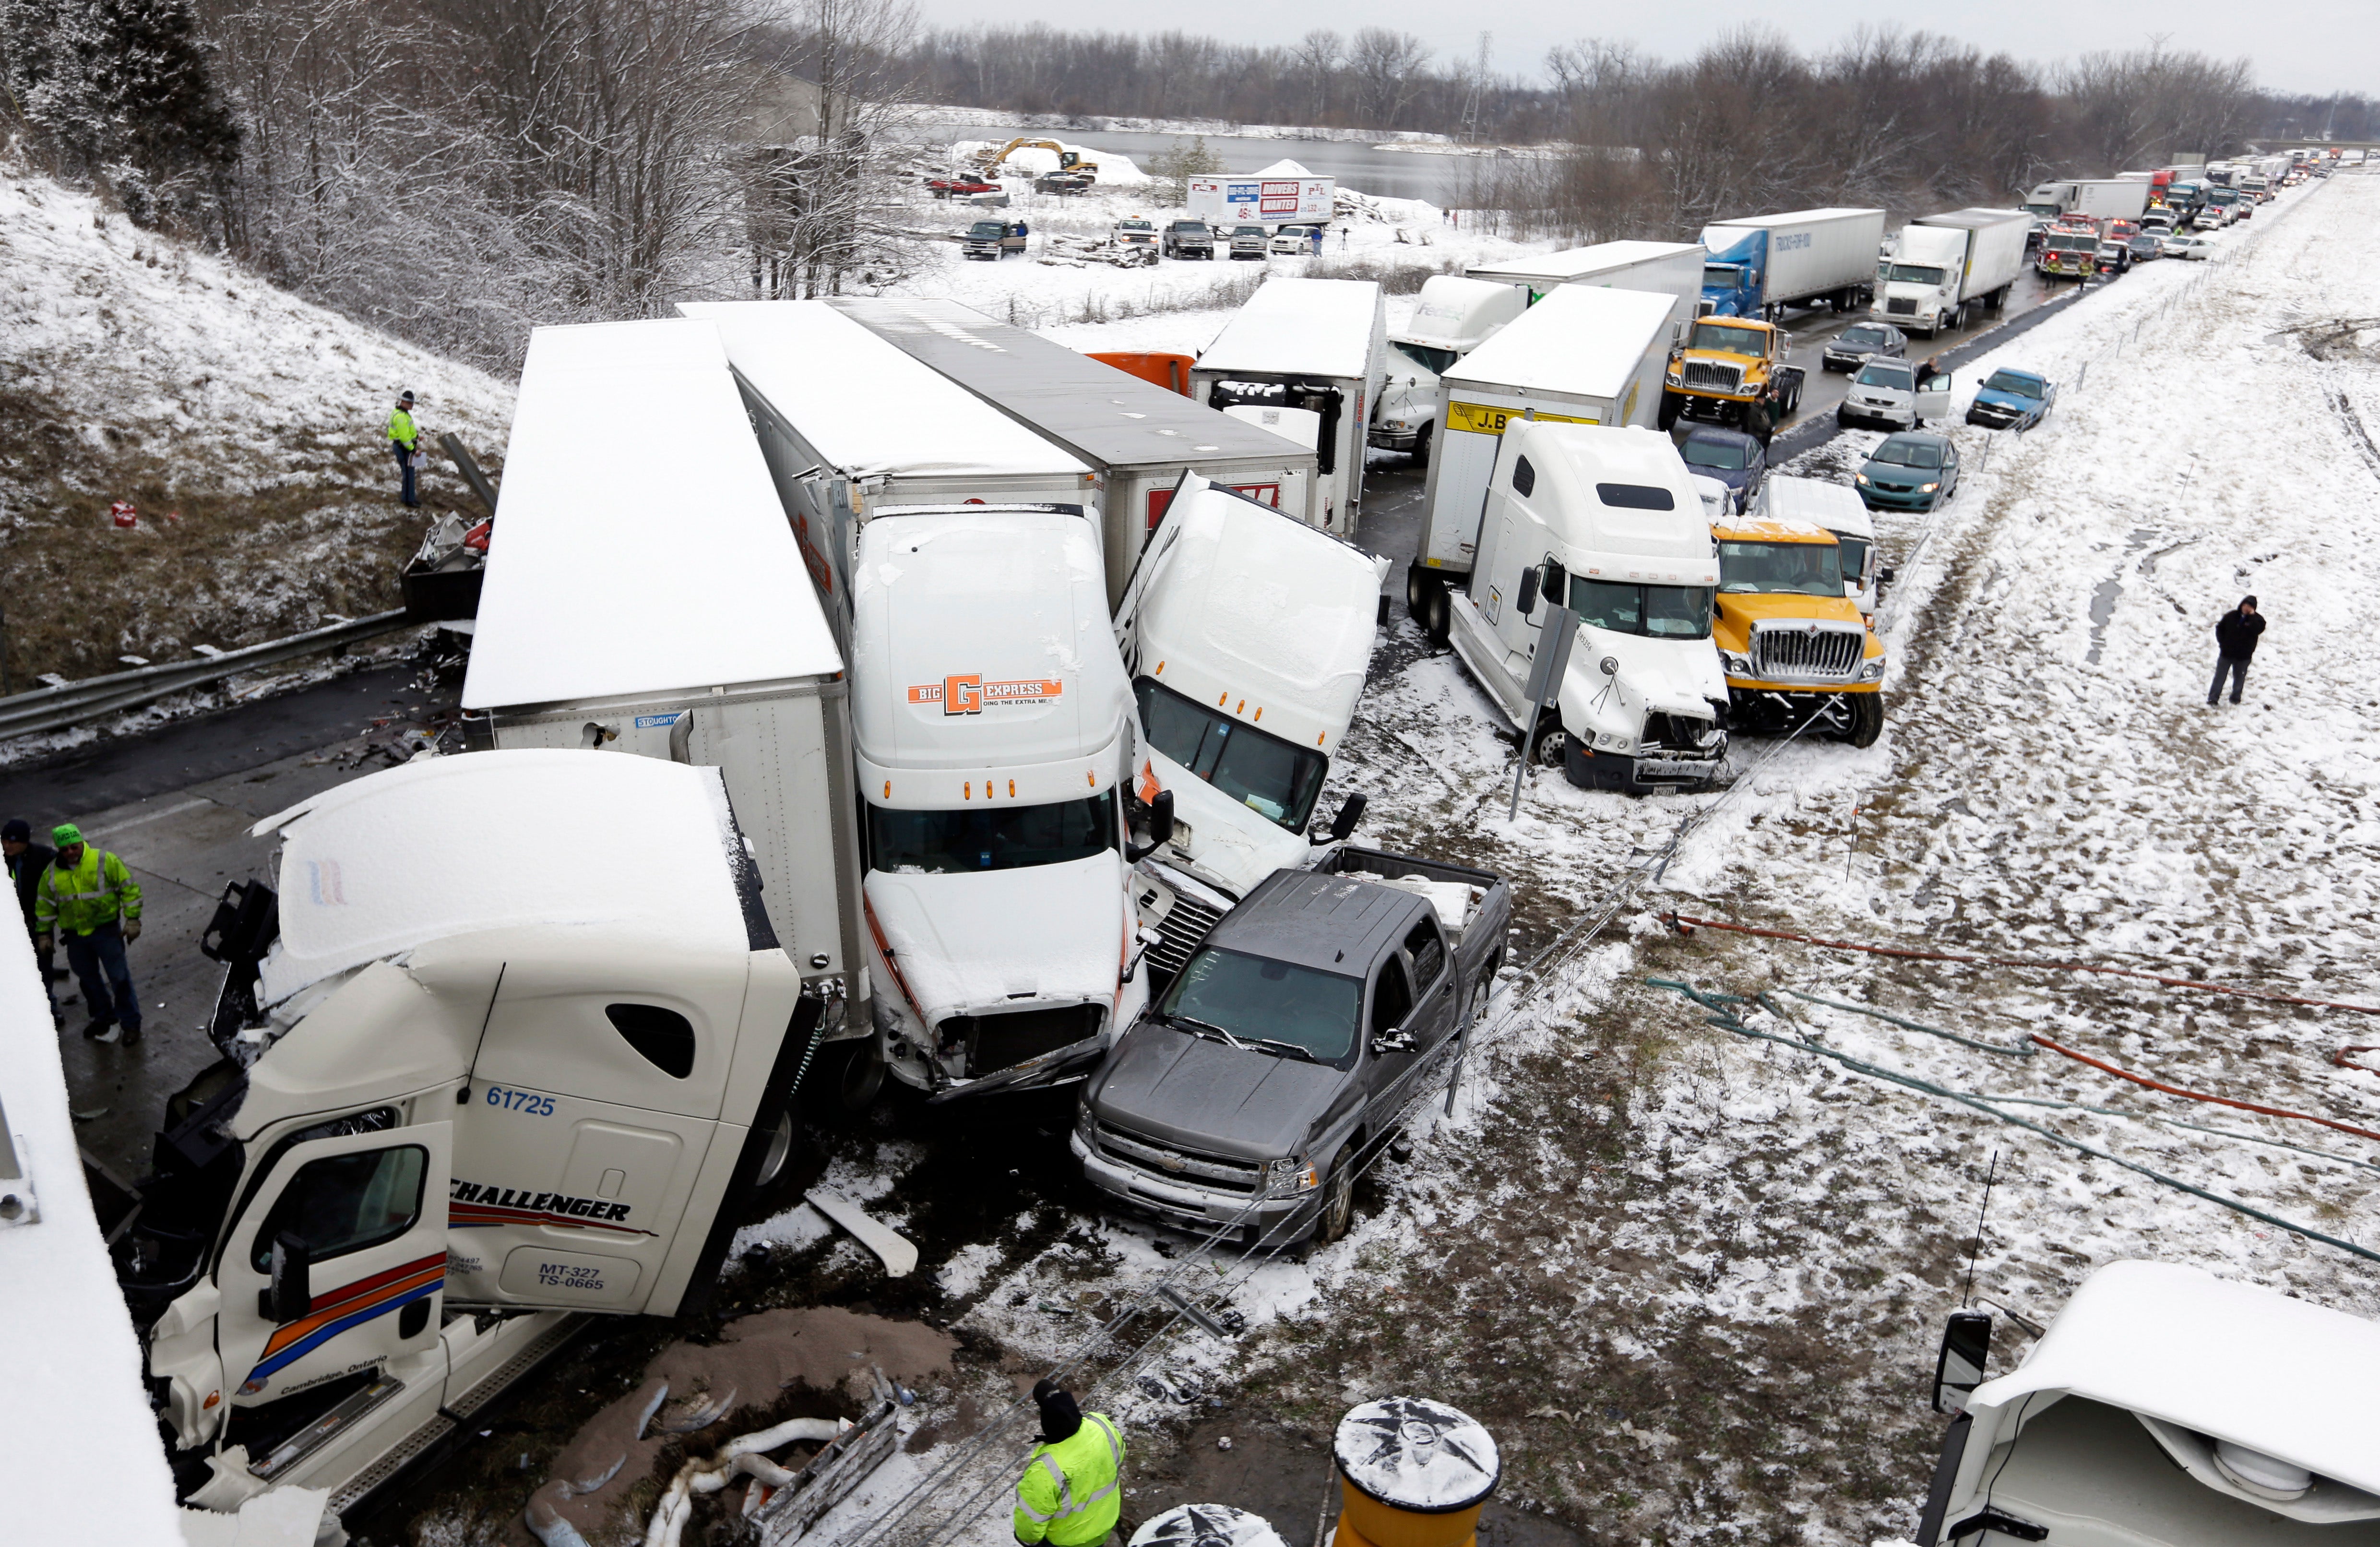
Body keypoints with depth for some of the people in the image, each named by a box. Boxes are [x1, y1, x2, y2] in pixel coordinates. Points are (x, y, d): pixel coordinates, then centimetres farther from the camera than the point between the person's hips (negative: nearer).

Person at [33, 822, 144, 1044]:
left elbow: (130, 889, -7)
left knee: (119, 977, -3)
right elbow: (45, 905, 13)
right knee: (88, 979, 16)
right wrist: (44, 934, 12)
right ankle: (103, 1017, 35)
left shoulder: (104, 861, -11)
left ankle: (131, 1023, 8)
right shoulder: (52, 873, 1)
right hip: (75, 935, 4)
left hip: (107, 931, -4)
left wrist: (132, 920, -11)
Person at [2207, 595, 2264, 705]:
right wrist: (2222, 643, -3)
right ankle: (2213, 698, 6)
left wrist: (2252, 616, -26)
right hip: (2226, 653, 1)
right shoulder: (2231, 616, -3)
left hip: (2244, 656, 0)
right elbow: (2220, 628, 7)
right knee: (2220, 676, 3)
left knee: (2239, 678, 11)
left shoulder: (2257, 619, -6)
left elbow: (2258, 629, -27)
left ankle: (2236, 697, 25)